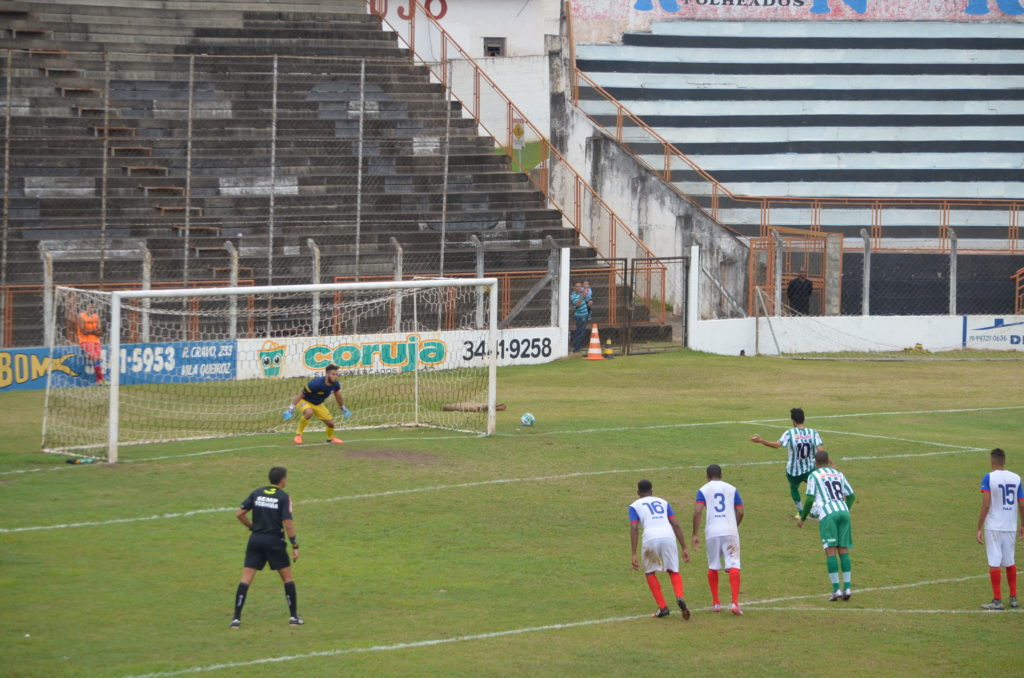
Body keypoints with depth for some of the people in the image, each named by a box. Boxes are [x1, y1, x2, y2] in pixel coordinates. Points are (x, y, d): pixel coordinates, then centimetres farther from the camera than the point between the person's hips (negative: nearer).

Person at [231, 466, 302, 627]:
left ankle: (236, 618, -4)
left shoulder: (256, 493, 4)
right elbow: (287, 523, -14)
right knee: (287, 578, 12)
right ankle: (293, 616, 14)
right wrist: (295, 546, -8)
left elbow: (239, 514, 2)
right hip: (275, 541, -3)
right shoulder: (284, 497, -8)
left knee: (246, 578, 2)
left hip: (256, 541, 3)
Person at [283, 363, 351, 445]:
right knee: (309, 413, -39)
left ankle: (330, 438, 36)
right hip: (305, 401, -6)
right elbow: (300, 395, -28)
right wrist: (291, 409, -28)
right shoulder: (316, 383, -35)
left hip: (318, 404, 6)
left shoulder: (335, 385, -16)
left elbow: (338, 397, 7)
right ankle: (298, 434, -20)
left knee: (330, 423, 1)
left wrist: (343, 409, 19)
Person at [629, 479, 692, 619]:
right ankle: (680, 597, -14)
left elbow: (634, 528, 4)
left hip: (651, 538, -2)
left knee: (649, 572, 19)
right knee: (674, 571, 15)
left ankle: (662, 607, 7)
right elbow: (676, 525, 18)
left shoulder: (635, 506, 19)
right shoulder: (663, 502, 28)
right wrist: (684, 548, 17)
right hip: (669, 536, 2)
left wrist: (634, 555, 0)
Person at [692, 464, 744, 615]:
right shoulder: (731, 489, 12)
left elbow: (697, 512, -7)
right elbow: (740, 512, 7)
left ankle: (716, 603, 18)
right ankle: (735, 602, -19)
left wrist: (695, 534, -4)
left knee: (713, 567, 15)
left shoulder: (703, 490, 6)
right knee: (733, 567, -5)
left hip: (712, 533, 0)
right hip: (730, 531, 0)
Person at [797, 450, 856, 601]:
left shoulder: (814, 475, 7)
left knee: (830, 550, -7)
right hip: (843, 511, 5)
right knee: (843, 549, 5)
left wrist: (802, 518, 11)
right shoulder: (839, 474, 22)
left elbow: (810, 499, 0)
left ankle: (836, 589, -15)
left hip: (827, 514, -5)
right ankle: (847, 587, -1)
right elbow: (851, 496, 25)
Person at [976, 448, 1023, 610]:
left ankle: (997, 600, -2)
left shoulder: (988, 478, -9)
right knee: (1010, 561, 17)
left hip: (993, 527, -5)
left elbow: (985, 505, -15)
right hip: (1011, 527, 5)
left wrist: (979, 529, -11)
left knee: (994, 562, -1)